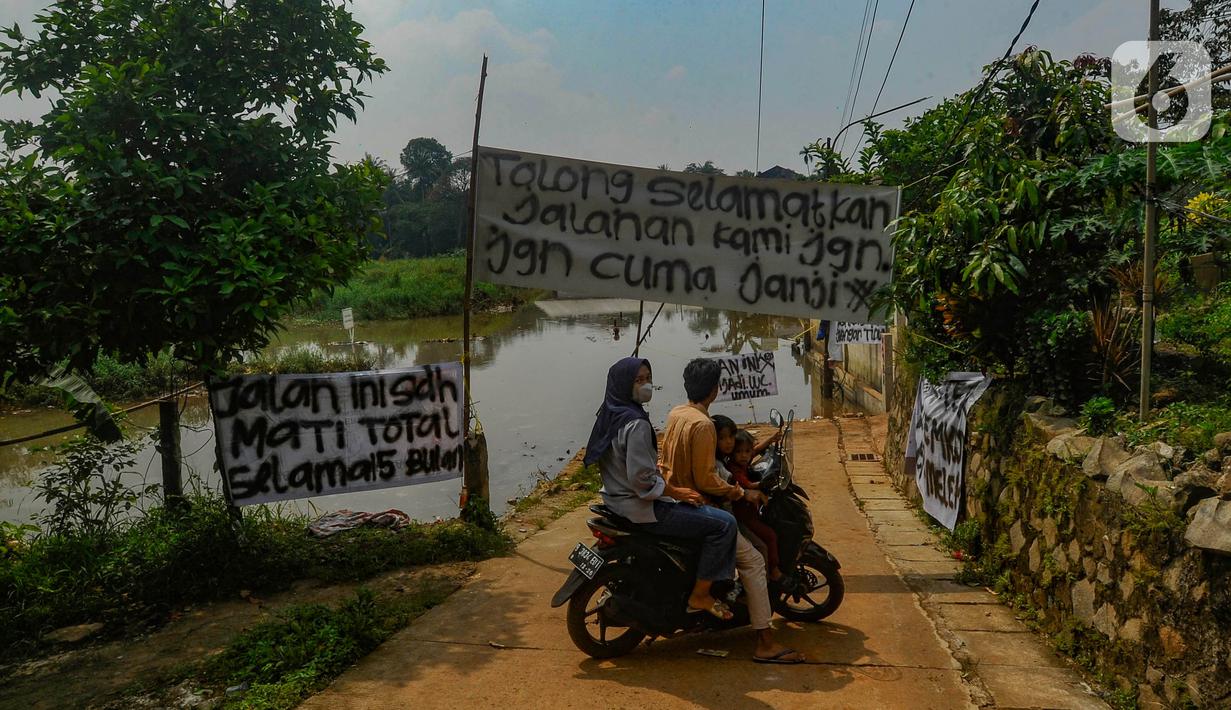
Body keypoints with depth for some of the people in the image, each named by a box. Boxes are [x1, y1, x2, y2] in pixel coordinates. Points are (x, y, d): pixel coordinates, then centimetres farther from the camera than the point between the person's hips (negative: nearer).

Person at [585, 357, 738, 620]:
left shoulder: (610, 414, 6)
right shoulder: (636, 423, -23)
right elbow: (643, 481, -26)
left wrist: (655, 465, 16)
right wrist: (680, 493, -15)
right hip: (641, 509, -11)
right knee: (723, 524, -11)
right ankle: (700, 595, 0)